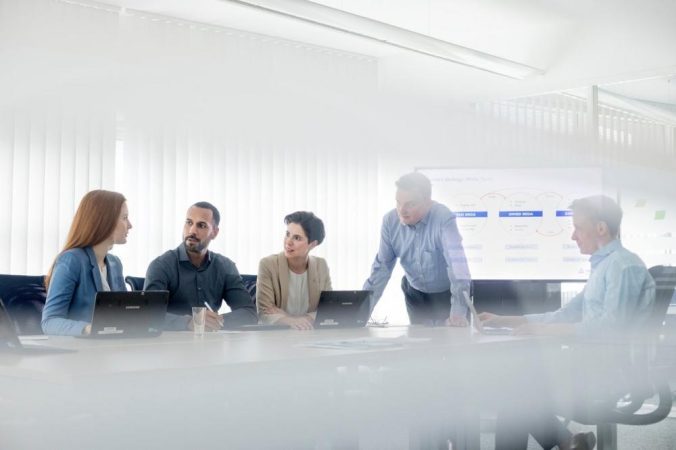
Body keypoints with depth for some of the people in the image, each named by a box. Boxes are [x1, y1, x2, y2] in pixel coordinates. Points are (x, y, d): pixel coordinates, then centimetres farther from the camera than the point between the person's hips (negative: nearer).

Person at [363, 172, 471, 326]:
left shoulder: (444, 219, -30)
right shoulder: (390, 221, -16)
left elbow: (457, 264, -39)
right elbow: (382, 267, -10)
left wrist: (458, 312, -50)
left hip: (447, 293, -3)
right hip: (415, 293, 4)